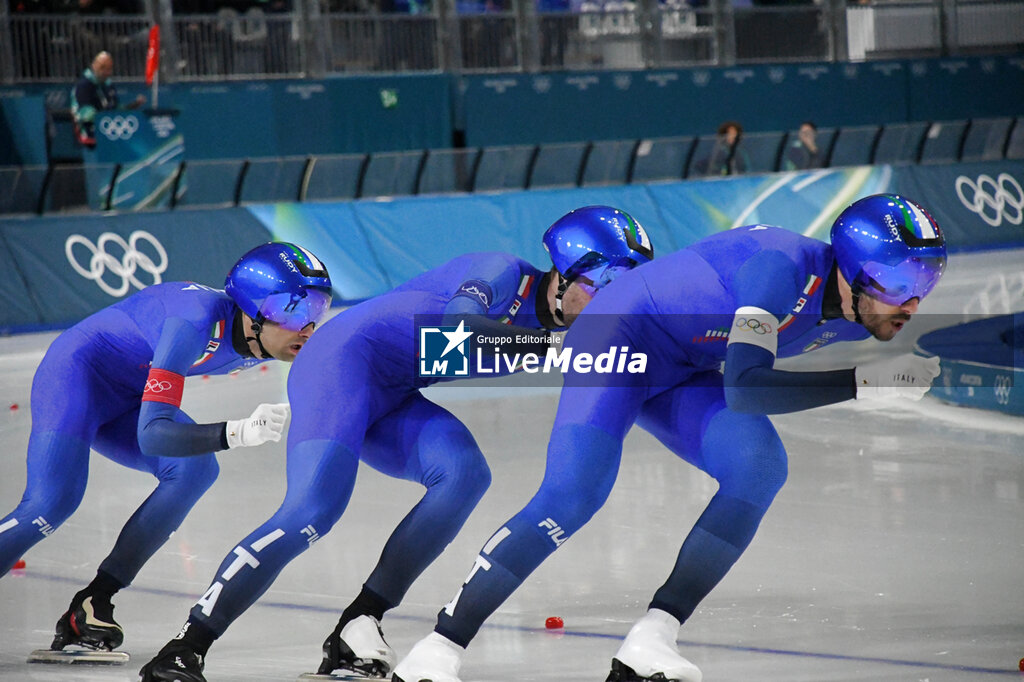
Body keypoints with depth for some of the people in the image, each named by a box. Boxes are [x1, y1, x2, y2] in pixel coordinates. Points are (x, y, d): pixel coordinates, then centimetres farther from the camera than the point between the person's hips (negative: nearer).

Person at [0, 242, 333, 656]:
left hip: (123, 403, 8)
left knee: (194, 469, -18)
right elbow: (152, 433, -38)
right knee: (52, 502, -26)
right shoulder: (200, 320, -34)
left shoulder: (261, 340, -10)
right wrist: (237, 434, -50)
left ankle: (90, 606, -15)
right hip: (75, 372, -8)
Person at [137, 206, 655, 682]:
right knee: (313, 509, -25)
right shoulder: (505, 273, -14)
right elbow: (454, 327, -31)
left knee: (465, 473, -16)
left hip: (391, 399, 9)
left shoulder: (549, 314, 12)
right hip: (344, 360, -9)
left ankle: (358, 625, -14)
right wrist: (547, 343, -33)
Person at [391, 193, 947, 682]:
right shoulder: (786, 267, -32)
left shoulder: (853, 313, -4)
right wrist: (862, 383, -39)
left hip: (682, 372, 8)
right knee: (574, 493, -24)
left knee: (759, 467, -17)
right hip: (619, 337, -8)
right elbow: (743, 390, -40)